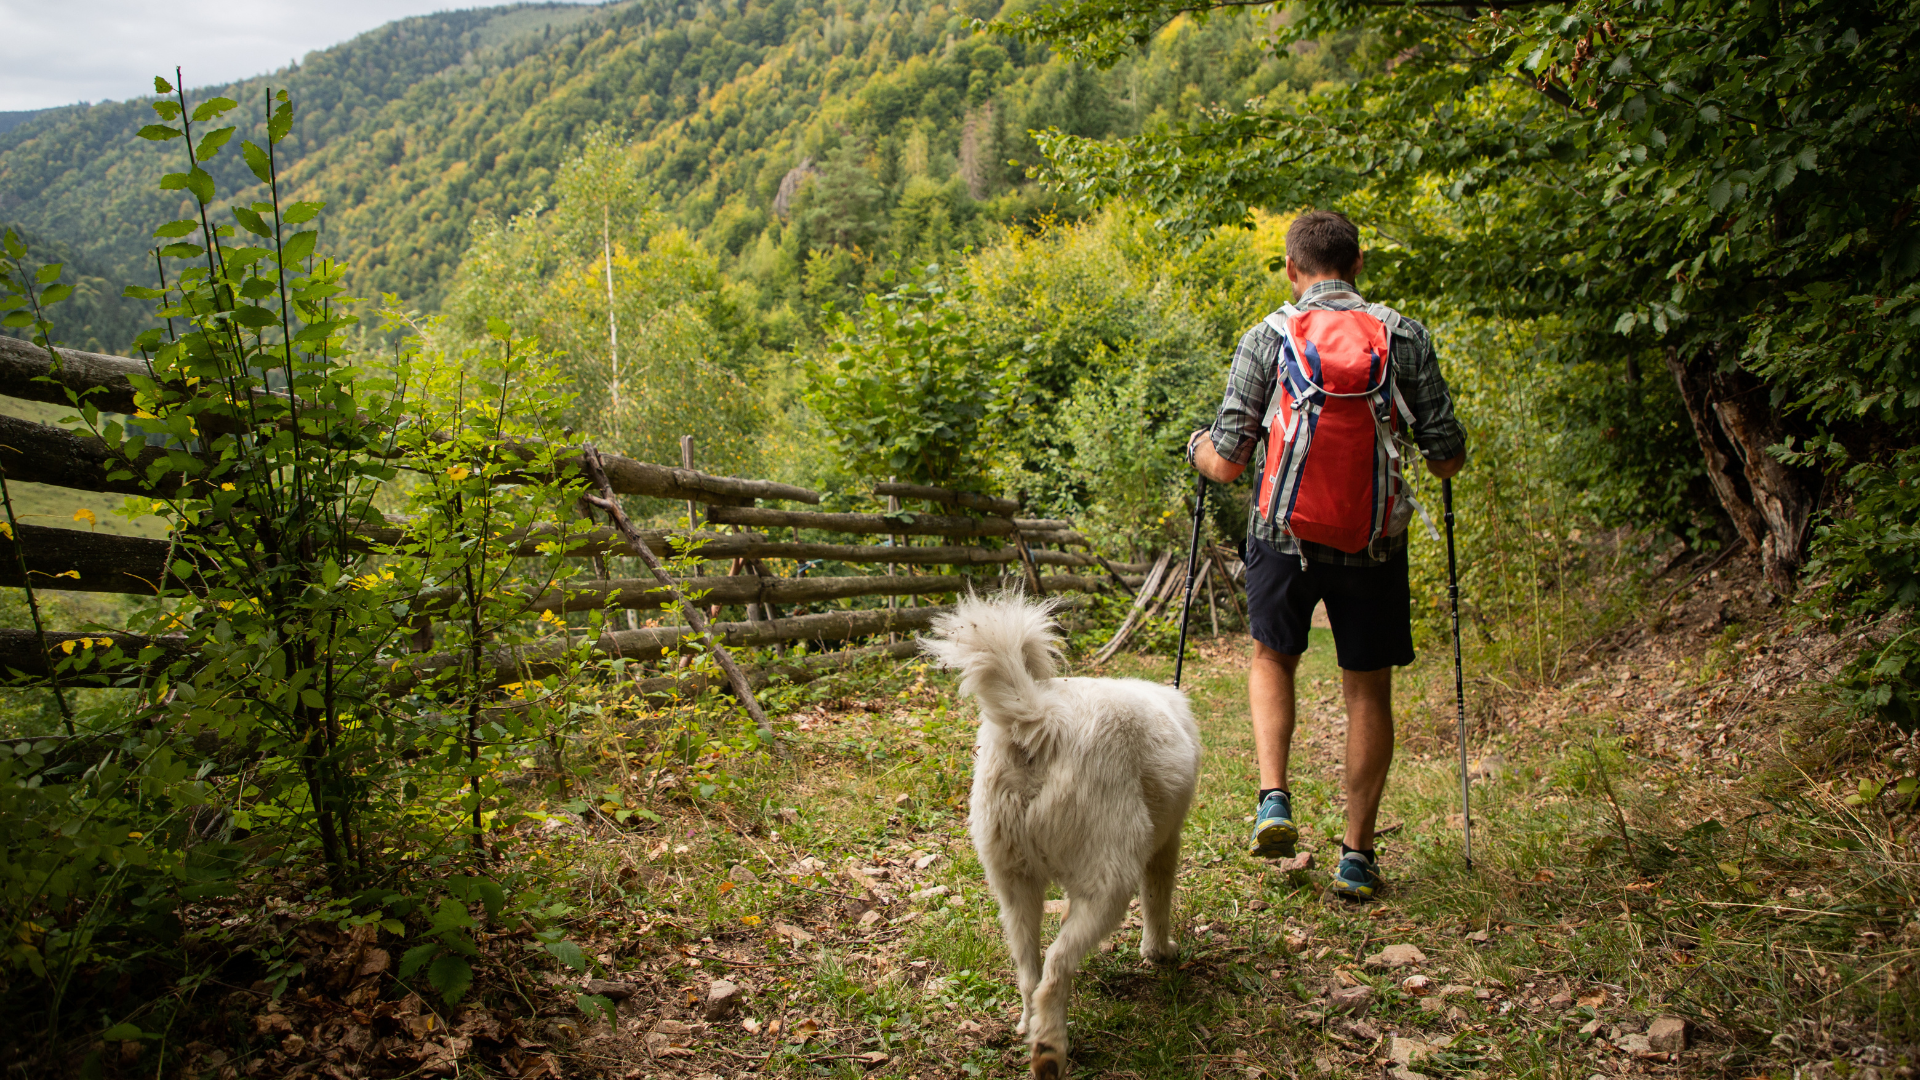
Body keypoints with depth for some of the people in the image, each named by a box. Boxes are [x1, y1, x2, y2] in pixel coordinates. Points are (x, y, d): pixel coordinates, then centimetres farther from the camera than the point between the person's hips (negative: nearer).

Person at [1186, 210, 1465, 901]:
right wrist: (1440, 455, 23)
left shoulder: (1265, 340, -4)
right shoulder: (1406, 338, -1)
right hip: (1374, 540, 1)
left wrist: (1197, 448, 15)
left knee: (1273, 658, 24)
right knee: (1368, 691, 13)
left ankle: (1274, 800, 6)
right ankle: (1357, 855, 16)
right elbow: (1447, 459, -1)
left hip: (1284, 535, 0)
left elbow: (1227, 463, -7)